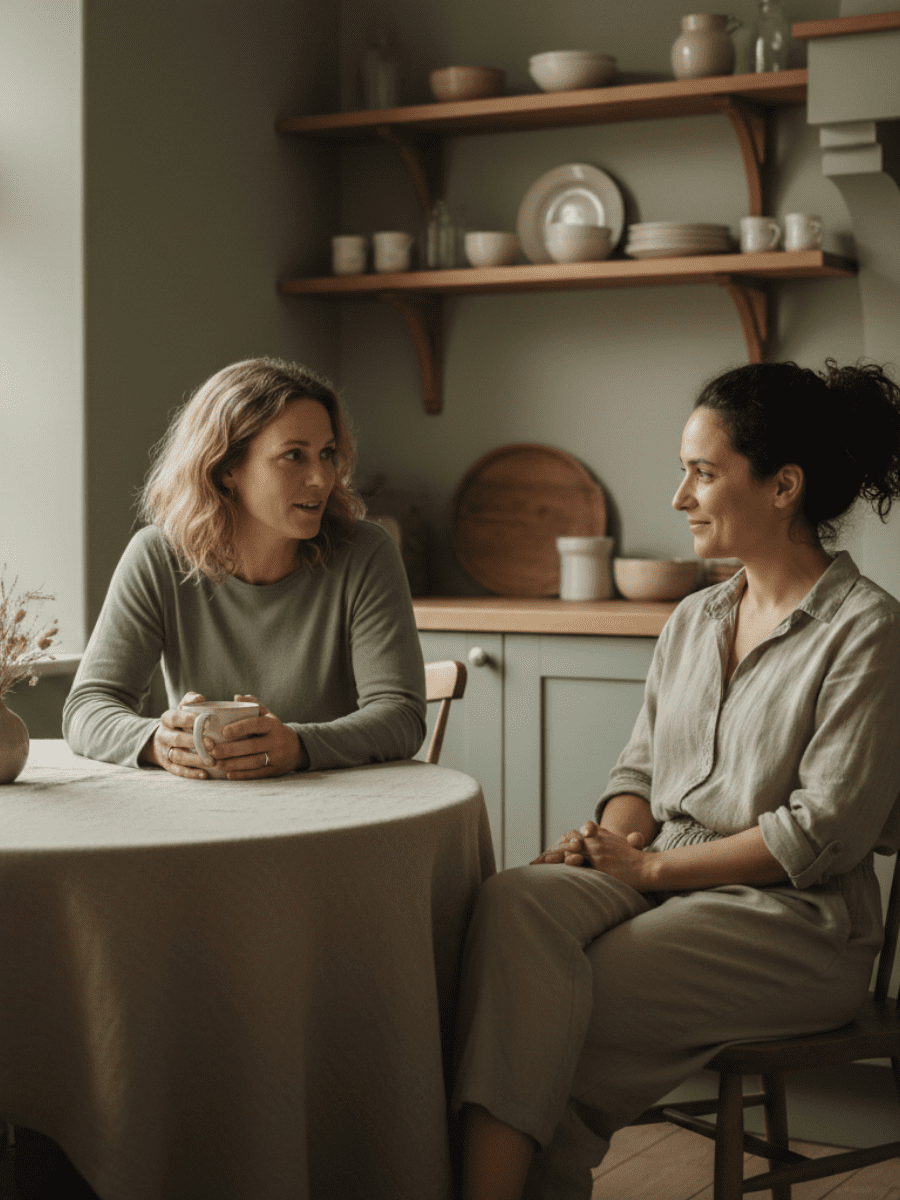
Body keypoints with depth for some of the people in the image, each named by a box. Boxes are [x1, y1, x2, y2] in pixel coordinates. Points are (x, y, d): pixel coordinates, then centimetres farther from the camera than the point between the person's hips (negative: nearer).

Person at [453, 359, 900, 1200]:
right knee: (515, 903, -28)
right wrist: (615, 837, -5)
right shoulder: (694, 619, 16)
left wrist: (653, 865, -12)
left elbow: (825, 831, -13)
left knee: (551, 1013, -27)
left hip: (793, 918, -6)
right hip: (664, 879, 6)